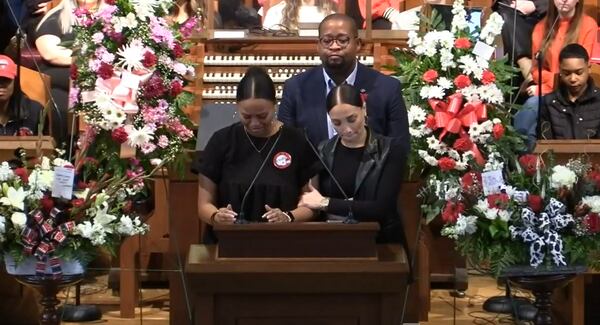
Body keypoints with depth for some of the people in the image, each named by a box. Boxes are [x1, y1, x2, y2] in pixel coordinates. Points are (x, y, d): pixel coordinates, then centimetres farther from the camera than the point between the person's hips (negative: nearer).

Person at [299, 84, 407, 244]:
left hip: (381, 242, -3)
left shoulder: (390, 150, -3)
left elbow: (382, 208, -12)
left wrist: (326, 203, -11)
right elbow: (315, 206, 8)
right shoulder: (323, 152, 8)